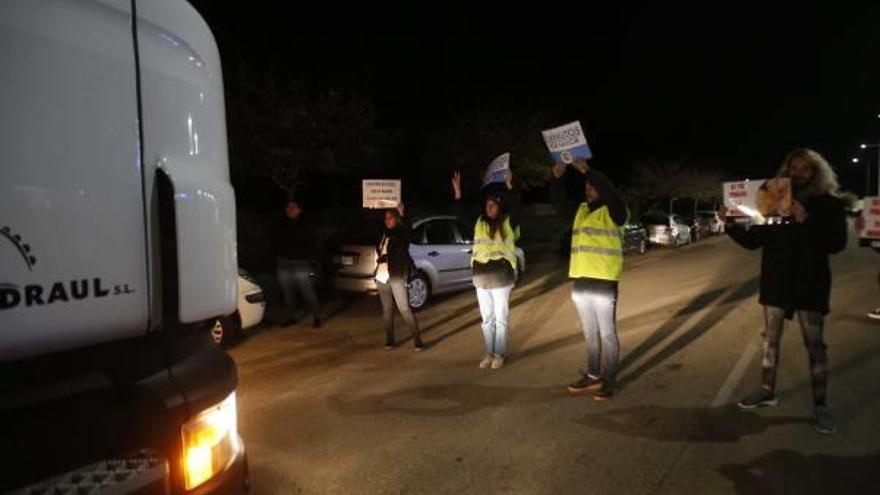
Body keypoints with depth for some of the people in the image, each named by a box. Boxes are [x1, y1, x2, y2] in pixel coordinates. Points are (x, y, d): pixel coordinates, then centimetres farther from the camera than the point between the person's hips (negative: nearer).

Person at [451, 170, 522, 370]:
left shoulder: (509, 222, -2)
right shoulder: (479, 222, 11)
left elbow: (516, 207, -18)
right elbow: (461, 216, 7)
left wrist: (509, 187, -28)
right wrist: (457, 192, -1)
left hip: (501, 273, -5)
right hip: (481, 274, 5)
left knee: (501, 318, 3)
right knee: (487, 318, 11)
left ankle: (500, 355, 12)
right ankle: (489, 353, 20)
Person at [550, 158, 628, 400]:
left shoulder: (613, 211, -5)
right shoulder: (580, 210, 14)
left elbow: (610, 191, -24)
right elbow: (559, 202, 11)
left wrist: (587, 170, -28)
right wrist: (557, 178, -5)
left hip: (604, 282, -7)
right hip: (580, 282, 7)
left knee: (607, 334, 3)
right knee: (590, 334, 16)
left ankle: (609, 380, 14)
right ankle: (593, 375, 27)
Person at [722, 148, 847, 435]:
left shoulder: (829, 204, -2)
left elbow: (837, 244, -14)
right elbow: (753, 241, 5)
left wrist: (806, 221, -24)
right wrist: (731, 225, -10)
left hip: (810, 284, -3)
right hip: (776, 282, 3)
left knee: (815, 345, 1)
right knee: (770, 339, 12)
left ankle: (820, 406, 12)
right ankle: (767, 392, 25)